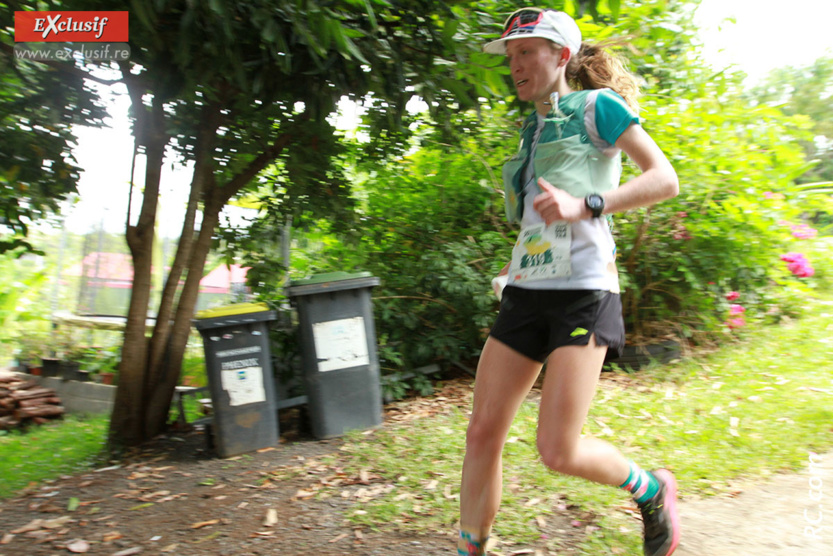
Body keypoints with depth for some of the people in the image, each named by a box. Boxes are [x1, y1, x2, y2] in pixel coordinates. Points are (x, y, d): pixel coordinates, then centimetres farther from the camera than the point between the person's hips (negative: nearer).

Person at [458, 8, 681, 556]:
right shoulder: (533, 129, 21)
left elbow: (665, 179, -7)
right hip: (526, 292, 7)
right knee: (483, 435, 0)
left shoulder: (597, 106, 3)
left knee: (559, 451, -10)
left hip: (583, 291, -6)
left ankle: (652, 490, 20)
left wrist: (585, 205, -20)